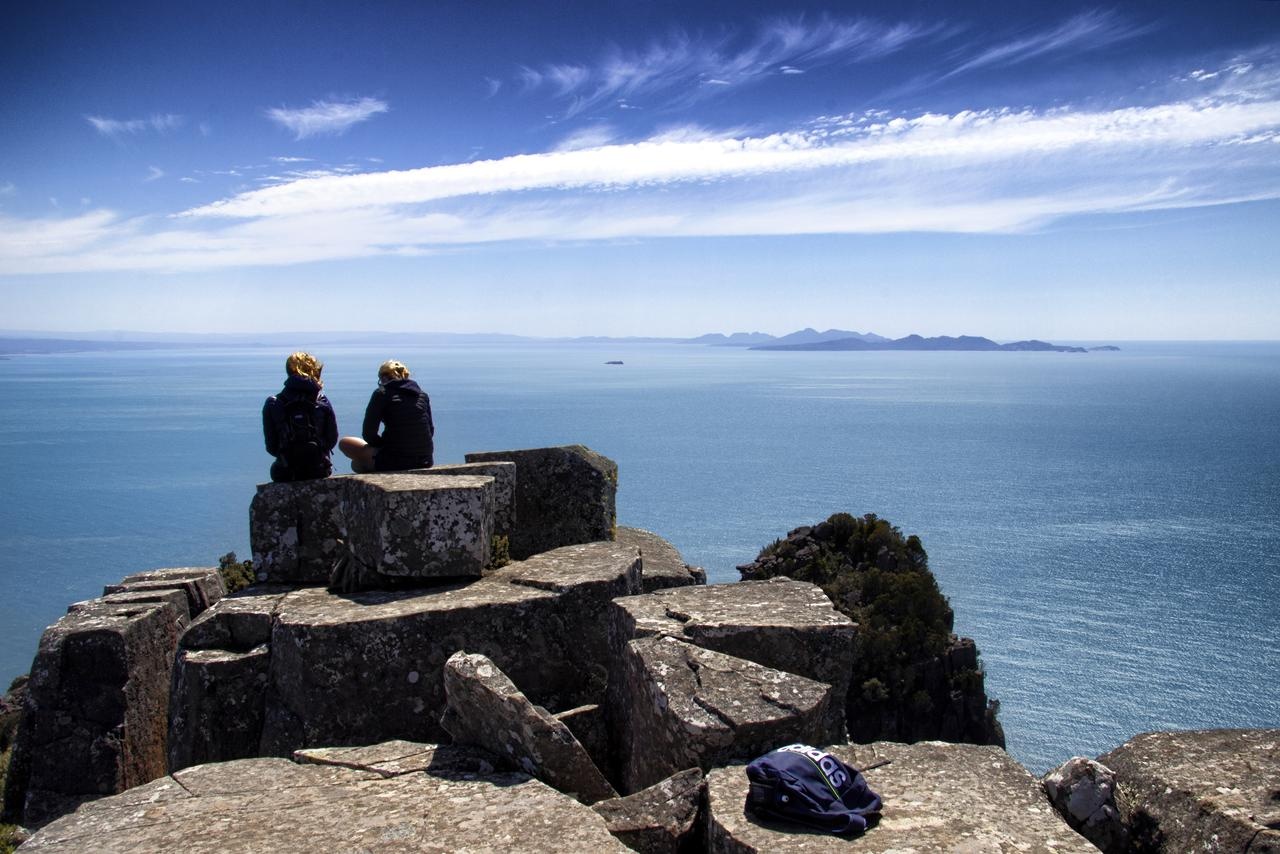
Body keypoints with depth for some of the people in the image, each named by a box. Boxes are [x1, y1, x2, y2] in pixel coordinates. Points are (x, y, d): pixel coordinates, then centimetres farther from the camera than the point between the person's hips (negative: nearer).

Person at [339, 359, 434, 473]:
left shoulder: (382, 393, -1)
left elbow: (368, 434, -6)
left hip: (395, 463, -6)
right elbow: (431, 432, 13)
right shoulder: (423, 395, 12)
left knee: (345, 443, 15)